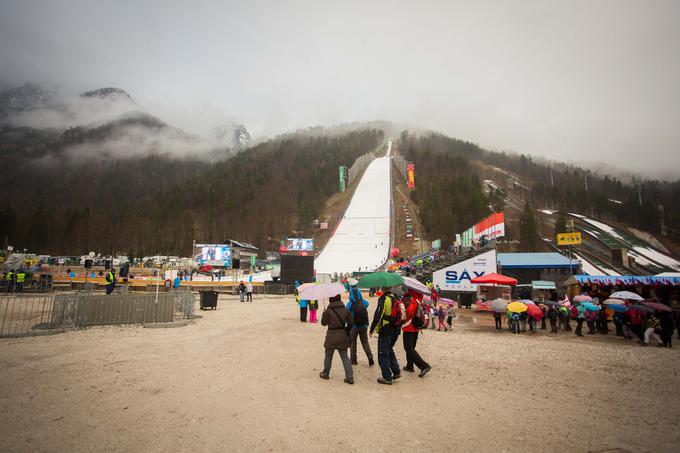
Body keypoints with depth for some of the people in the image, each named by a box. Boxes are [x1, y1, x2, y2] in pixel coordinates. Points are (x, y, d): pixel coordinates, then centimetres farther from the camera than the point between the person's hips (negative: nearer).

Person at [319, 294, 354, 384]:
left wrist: (323, 313, 10)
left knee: (328, 356, 16)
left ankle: (325, 374, 30)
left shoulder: (328, 310, -12)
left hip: (331, 336, -2)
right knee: (345, 357, 8)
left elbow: (324, 323, -2)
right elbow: (350, 323, 2)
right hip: (343, 336, 3)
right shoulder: (345, 310, -2)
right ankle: (350, 377, 3)